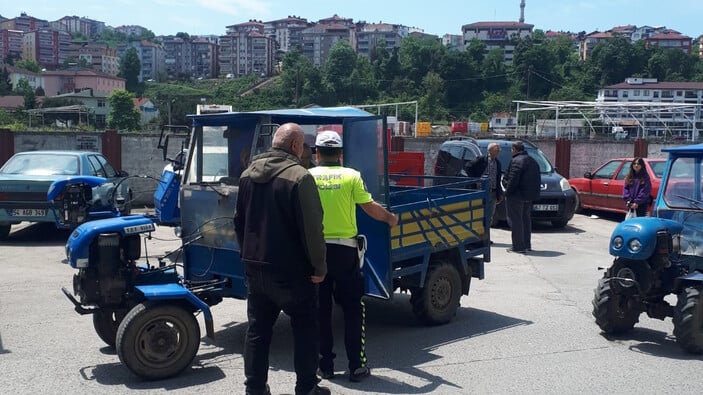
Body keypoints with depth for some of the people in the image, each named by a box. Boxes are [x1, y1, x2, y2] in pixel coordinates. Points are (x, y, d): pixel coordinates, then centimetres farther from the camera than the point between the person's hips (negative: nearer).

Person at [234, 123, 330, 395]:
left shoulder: (248, 174, 7)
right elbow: (311, 227, -18)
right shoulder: (299, 176, -17)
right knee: (305, 328, 9)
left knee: (258, 328, 15)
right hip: (291, 270, -6)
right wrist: (319, 266, -9)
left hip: (254, 267, 7)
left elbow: (239, 220, 15)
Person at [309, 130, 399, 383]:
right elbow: (370, 208, -2)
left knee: (321, 309, 11)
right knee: (353, 309, 9)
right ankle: (357, 366, 11)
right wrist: (390, 218, 17)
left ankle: (325, 366, 17)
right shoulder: (351, 176, -3)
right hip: (344, 249, -1)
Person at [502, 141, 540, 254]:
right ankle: (527, 245, 22)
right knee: (526, 220, 17)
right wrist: (535, 193, 18)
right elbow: (536, 180, 17)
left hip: (517, 196, -9)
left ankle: (518, 246, -6)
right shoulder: (533, 161, 15)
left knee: (516, 220, -5)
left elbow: (513, 180, -21)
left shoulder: (516, 161, -15)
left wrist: (508, 192, -13)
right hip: (529, 196, 9)